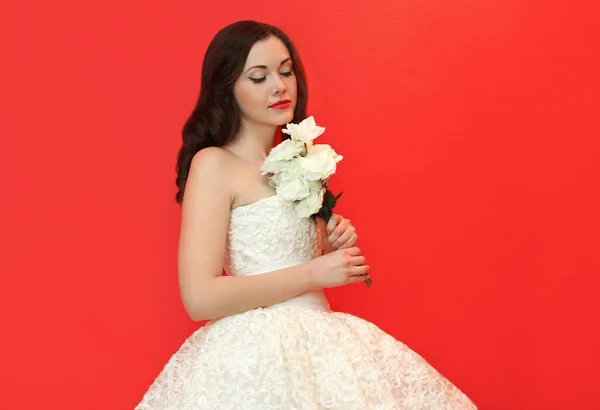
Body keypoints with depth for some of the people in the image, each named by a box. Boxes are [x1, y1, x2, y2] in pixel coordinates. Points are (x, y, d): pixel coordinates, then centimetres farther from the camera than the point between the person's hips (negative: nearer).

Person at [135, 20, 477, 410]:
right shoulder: (213, 163, -9)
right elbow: (200, 297, -18)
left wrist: (333, 247, 1)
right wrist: (313, 273, -15)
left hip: (318, 340, 7)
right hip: (257, 355, -7)